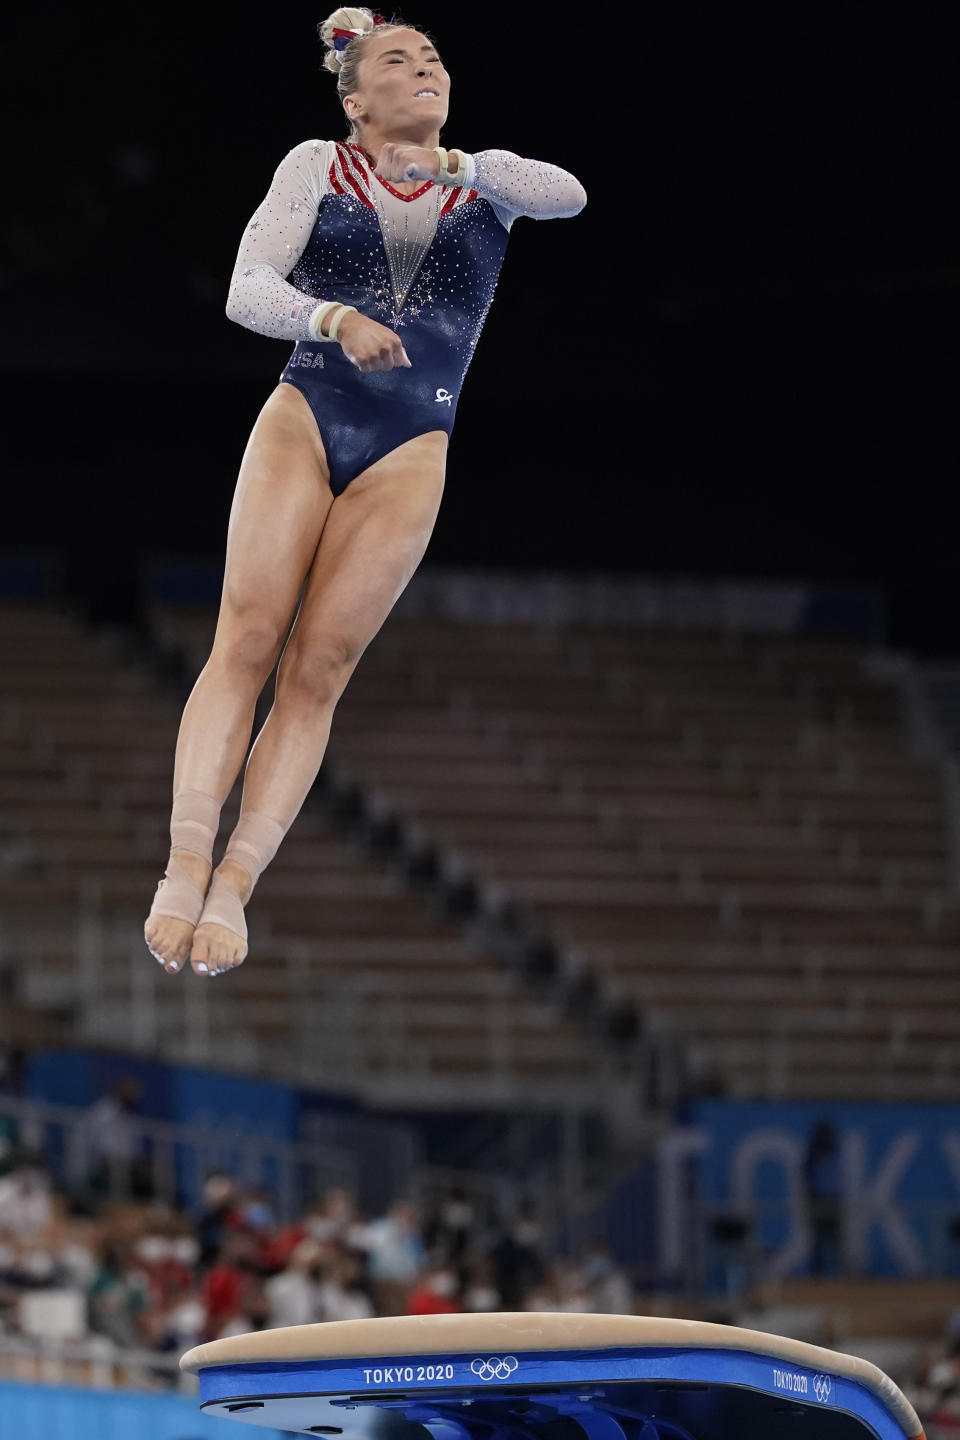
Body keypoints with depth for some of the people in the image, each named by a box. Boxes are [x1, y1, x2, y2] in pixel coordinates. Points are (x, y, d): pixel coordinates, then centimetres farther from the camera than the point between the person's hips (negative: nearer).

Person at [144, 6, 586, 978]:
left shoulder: (485, 180, 11)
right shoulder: (316, 167, 7)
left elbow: (569, 196, -11)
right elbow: (247, 289, -4)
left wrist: (446, 164, -23)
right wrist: (335, 320, -24)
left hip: (408, 454, 1)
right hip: (303, 417, -1)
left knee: (318, 672, -5)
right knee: (246, 640, -13)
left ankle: (236, 884, -7)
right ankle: (184, 867, -15)